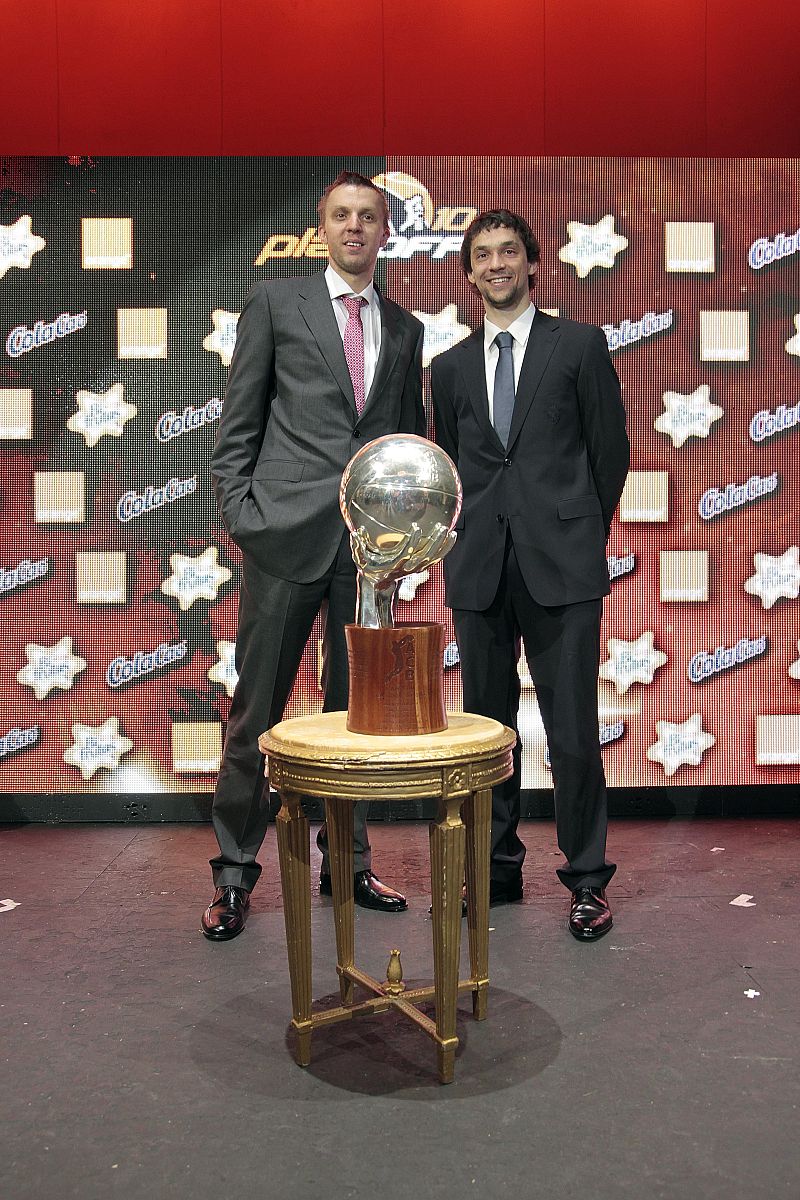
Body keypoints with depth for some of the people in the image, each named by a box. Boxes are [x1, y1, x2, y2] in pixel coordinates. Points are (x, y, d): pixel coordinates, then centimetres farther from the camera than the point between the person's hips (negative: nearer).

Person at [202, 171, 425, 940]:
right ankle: (235, 871, 16)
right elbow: (237, 423, 4)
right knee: (257, 707, 2)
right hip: (287, 530, -3)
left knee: (358, 705, 10)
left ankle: (346, 862, 24)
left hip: (373, 539, 3)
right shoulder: (275, 303, 9)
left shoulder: (405, 329, 17)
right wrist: (237, 512, -5)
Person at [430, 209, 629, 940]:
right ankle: (499, 867, 23)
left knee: (573, 732, -3)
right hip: (479, 570, 4)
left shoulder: (579, 345, 6)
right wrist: (469, 542, 12)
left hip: (561, 564, -3)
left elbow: (610, 449, 7)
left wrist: (585, 536, 9)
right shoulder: (451, 367, 15)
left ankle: (588, 877, 14)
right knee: (486, 726, 9)